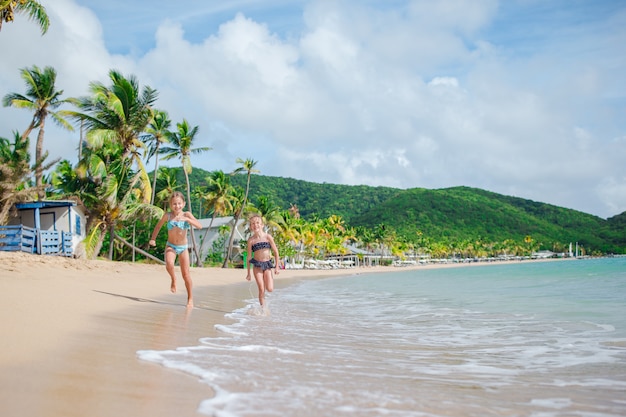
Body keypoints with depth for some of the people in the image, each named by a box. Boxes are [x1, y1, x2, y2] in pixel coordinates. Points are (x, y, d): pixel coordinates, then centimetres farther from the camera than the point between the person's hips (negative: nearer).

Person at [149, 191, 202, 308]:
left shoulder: (187, 214, -10)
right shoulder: (168, 215, -8)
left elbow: (199, 226, -22)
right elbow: (158, 226, 9)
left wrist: (186, 219, -34)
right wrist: (153, 238, 0)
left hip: (183, 247, 0)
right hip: (170, 246, 0)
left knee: (186, 274, 0)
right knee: (169, 264, -31)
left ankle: (190, 299, 15)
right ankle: (173, 279, 2)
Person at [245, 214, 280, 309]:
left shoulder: (268, 237, -2)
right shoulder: (251, 240, -1)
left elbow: (276, 252, 4)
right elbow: (249, 256, 5)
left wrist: (276, 267, 1)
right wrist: (248, 273, 5)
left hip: (267, 265, 0)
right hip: (257, 265, 0)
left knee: (270, 289, -9)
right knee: (261, 290, -4)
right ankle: (263, 308, 9)